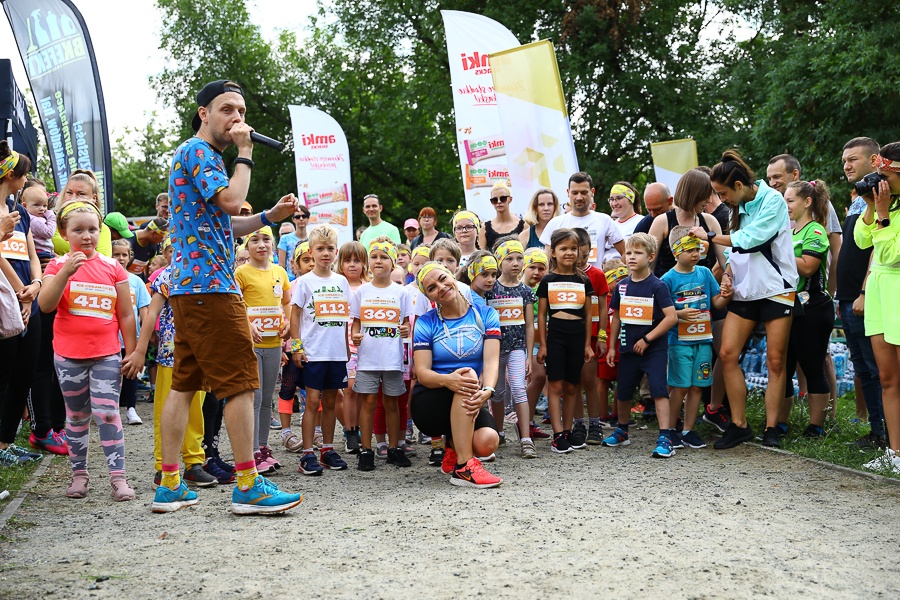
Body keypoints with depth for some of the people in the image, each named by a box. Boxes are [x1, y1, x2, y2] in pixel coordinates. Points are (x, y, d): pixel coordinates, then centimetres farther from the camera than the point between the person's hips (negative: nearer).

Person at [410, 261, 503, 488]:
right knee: (468, 375, -33)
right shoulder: (426, 323, -1)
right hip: (428, 405, -2)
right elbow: (422, 373, -11)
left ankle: (454, 448, 9)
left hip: (466, 404, 2)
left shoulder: (486, 315, 2)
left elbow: (491, 361, -11)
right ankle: (464, 467, -32)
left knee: (487, 442, -30)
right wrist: (448, 380, -35)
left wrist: (487, 390, -33)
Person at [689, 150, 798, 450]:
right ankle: (739, 425, 3)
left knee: (775, 360, -2)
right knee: (727, 354, -5)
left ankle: (771, 427, 6)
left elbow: (749, 239, -19)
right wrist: (727, 272, -1)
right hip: (745, 289, 6)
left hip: (776, 289, -6)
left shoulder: (773, 200, -11)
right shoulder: (740, 207, 12)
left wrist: (709, 236, -11)